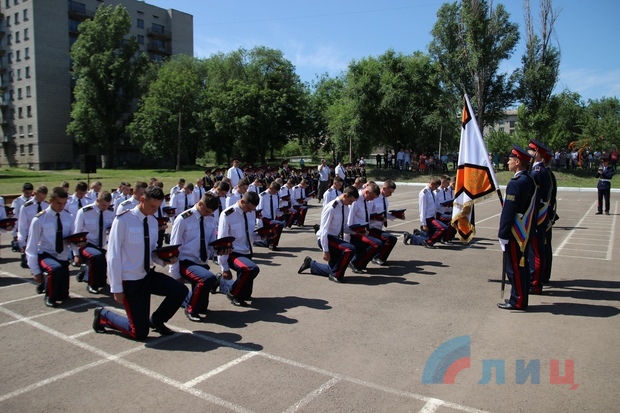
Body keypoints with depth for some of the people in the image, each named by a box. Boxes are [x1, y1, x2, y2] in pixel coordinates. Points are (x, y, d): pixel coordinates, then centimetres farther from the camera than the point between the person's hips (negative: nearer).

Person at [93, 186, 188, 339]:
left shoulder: (153, 221, 3)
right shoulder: (123, 220, -17)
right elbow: (113, 255, -16)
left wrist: (164, 260, -11)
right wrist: (117, 288, -16)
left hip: (148, 275, 6)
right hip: (130, 280, -6)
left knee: (180, 291, -15)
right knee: (140, 333, -1)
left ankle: (156, 320, 13)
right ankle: (104, 315, 25)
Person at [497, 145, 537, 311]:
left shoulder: (515, 183, -20)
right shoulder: (530, 181, 10)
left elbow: (508, 211, -21)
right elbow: (531, 208, 15)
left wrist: (503, 234, -17)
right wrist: (529, 227, 21)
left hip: (515, 233, -10)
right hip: (526, 232, 10)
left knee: (514, 267, -1)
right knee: (522, 265, 16)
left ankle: (518, 301, 7)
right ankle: (522, 298, 26)